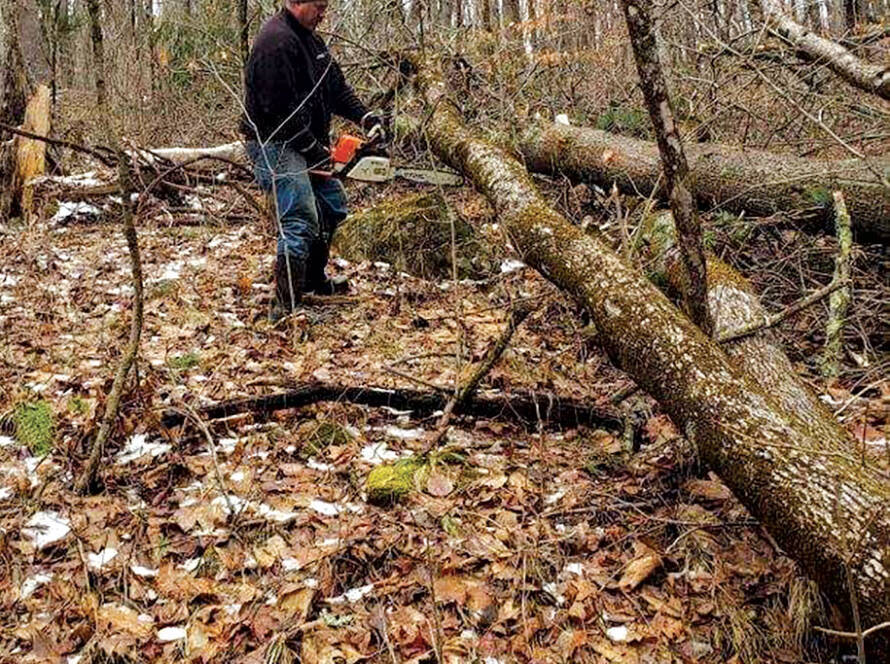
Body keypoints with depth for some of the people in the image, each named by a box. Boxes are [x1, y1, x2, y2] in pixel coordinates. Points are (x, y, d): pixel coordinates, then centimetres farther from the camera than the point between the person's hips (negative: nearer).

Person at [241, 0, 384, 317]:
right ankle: (287, 305, -19)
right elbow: (280, 109, -24)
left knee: (333, 204, 19)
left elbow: (336, 86, 15)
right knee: (301, 220, -19)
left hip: (304, 144, 11)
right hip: (275, 144, -11)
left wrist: (364, 117, 0)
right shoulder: (276, 41, -19)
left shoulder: (309, 38, 13)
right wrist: (312, 147, -18)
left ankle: (313, 279, 32)